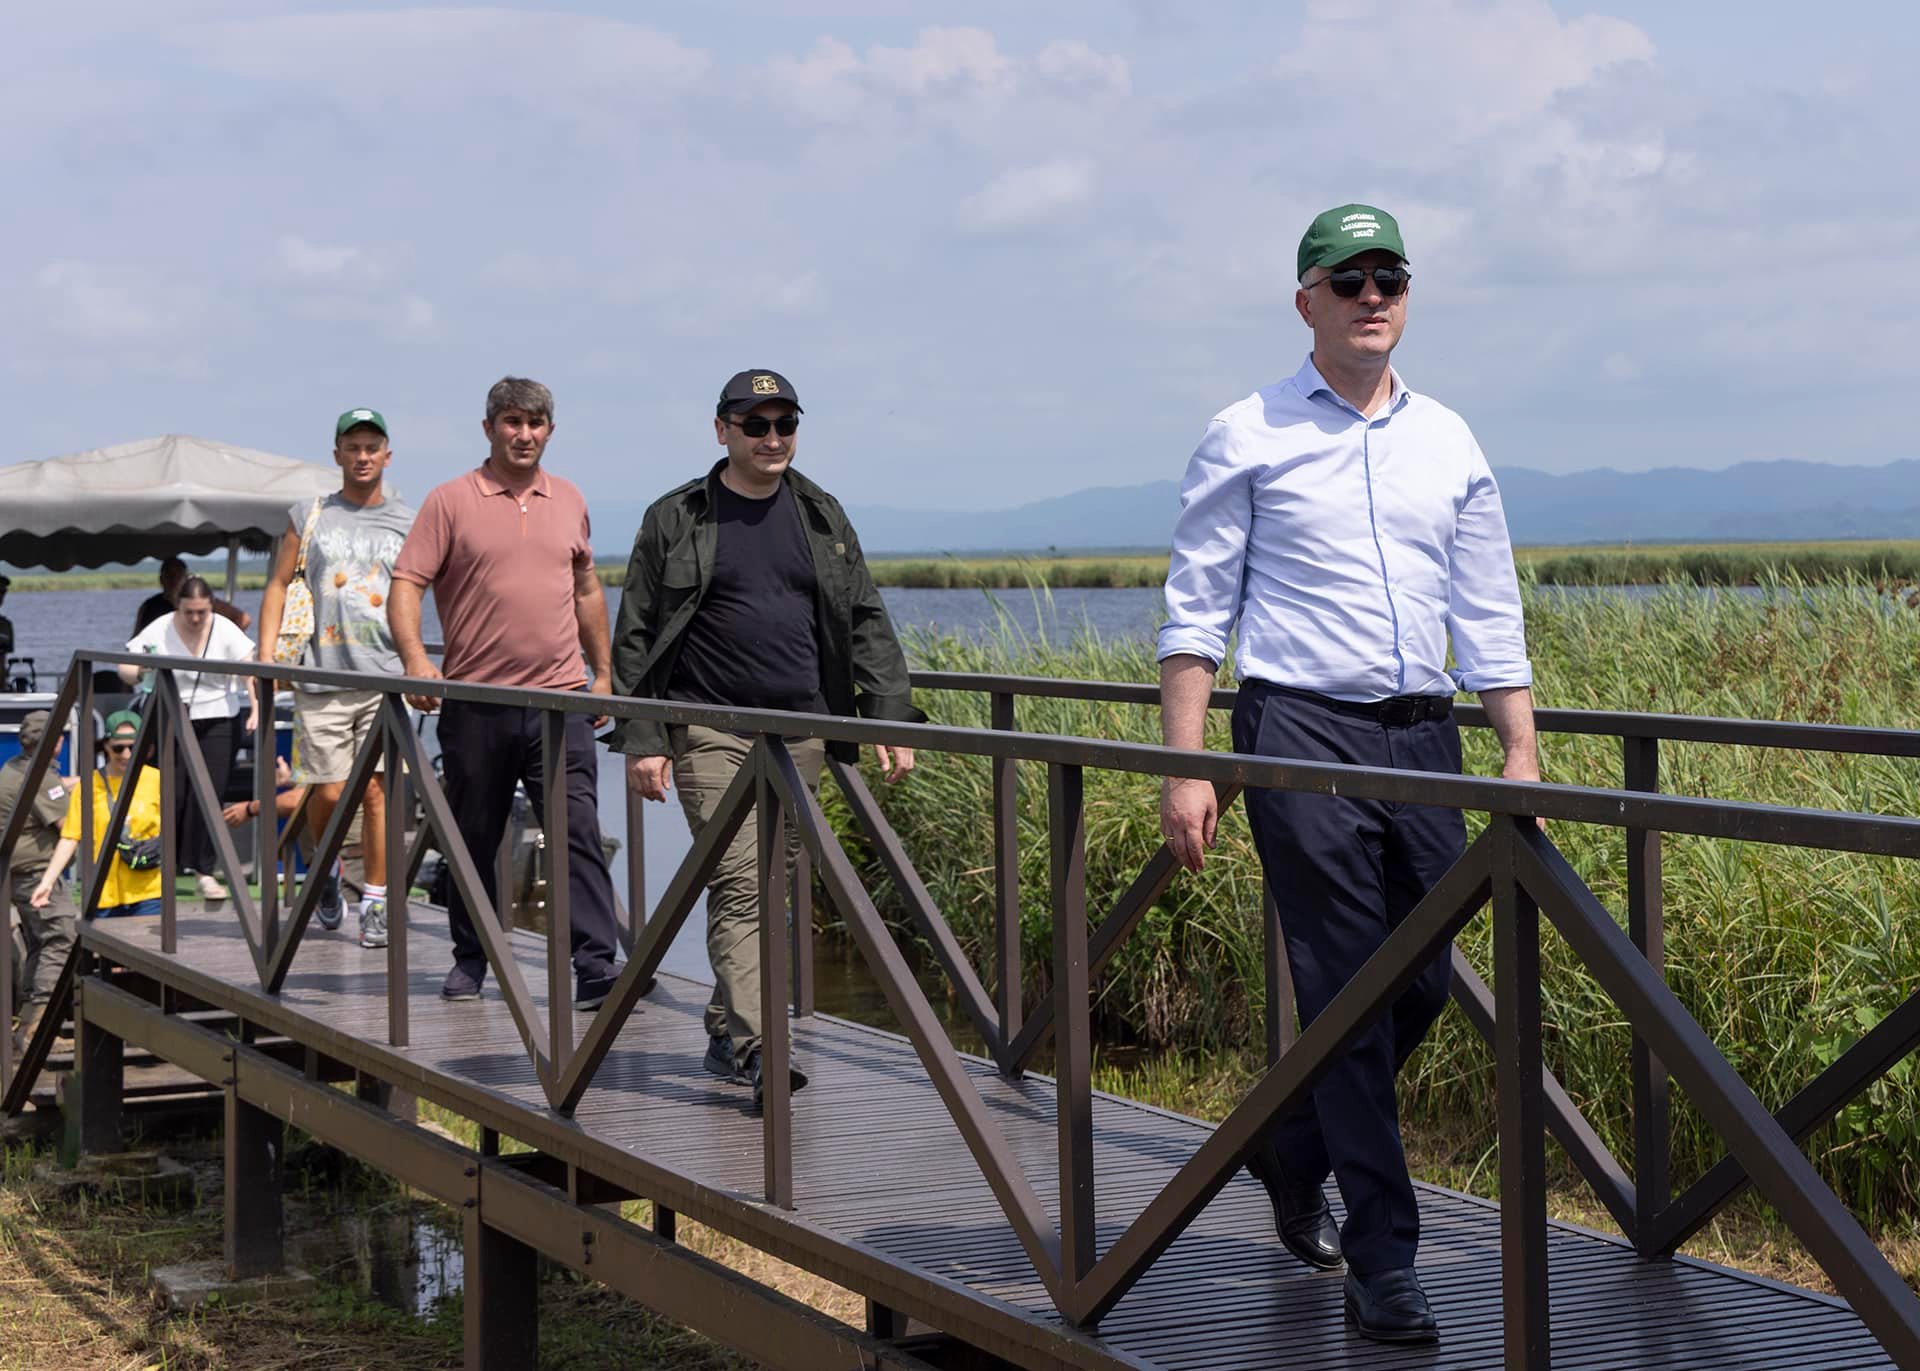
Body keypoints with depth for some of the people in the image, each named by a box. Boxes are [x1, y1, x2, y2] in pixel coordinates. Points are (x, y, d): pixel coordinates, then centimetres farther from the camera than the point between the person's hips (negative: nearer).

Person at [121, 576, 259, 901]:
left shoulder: (225, 630, -4)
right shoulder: (159, 631, -4)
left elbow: (249, 670, -10)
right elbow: (124, 668, -4)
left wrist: (256, 705, -27)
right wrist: (141, 673, -28)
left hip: (218, 720, 0)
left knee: (209, 796, -7)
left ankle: (205, 872, -2)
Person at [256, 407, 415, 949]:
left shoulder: (409, 522, 9)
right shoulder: (309, 516, 10)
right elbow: (278, 586, 11)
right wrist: (265, 657, 1)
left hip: (386, 675, 0)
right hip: (322, 676, 0)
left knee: (376, 789, -5)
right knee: (329, 792, -1)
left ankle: (375, 904, 2)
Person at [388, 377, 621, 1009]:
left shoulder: (569, 500, 13)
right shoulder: (450, 501, 1)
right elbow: (405, 584, -5)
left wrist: (602, 671, 18)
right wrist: (415, 659, -20)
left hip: (559, 698, 2)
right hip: (475, 702, -2)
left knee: (579, 832, -8)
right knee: (474, 839, 9)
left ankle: (596, 968, -10)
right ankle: (470, 960, 24)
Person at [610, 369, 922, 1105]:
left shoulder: (822, 517, 12)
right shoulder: (675, 520, 2)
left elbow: (866, 624, 12)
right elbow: (636, 637, 2)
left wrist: (891, 718, 1)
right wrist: (641, 739, -5)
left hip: (803, 733, 4)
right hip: (711, 732, -4)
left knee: (776, 888, 9)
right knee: (738, 884, -15)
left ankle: (727, 1030, 23)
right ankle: (751, 1043, -22)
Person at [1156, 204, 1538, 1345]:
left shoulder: (1449, 442, 13)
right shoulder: (1247, 438, 1)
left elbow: (1490, 617, 15)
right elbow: (1196, 613, 0)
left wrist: (1522, 751, 6)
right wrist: (1186, 770, -8)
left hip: (1424, 736, 5)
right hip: (1303, 735, -5)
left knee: (1425, 983, 8)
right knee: (1348, 992, -7)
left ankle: (1292, 1153, 34)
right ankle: (1383, 1262, 0)